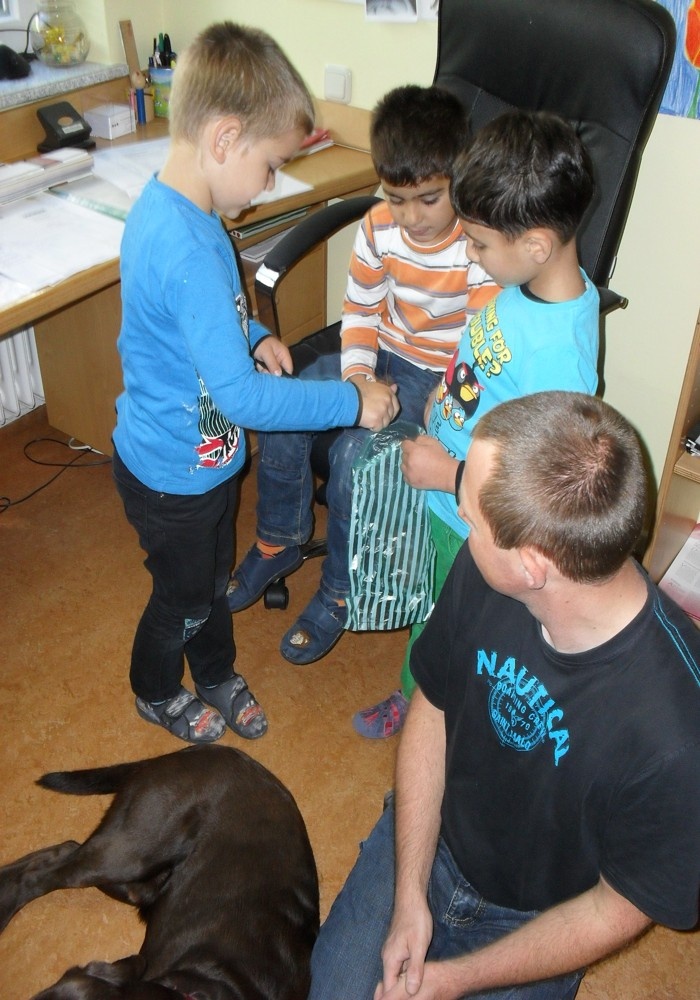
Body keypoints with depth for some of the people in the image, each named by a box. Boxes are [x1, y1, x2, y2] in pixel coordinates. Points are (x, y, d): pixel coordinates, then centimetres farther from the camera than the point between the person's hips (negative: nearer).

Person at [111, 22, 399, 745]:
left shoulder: (166, 203, -4)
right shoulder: (188, 251, -36)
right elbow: (242, 397, -35)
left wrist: (251, 335, -1)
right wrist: (352, 402, -26)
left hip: (204, 459, 8)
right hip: (174, 475, -8)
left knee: (213, 578, 27)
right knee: (183, 597, 19)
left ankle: (216, 677, 52)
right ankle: (155, 693, 47)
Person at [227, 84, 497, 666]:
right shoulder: (379, 226, -6)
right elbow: (360, 308, 3)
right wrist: (356, 371, -13)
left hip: (445, 375, -6)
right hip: (383, 355, 6)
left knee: (353, 454, -25)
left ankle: (339, 594, -1)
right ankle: (279, 544, 13)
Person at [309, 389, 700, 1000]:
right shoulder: (483, 572, -24)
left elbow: (620, 910, -20)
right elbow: (432, 708, -7)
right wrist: (409, 895, -10)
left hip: (532, 923, -2)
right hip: (425, 840, 3)